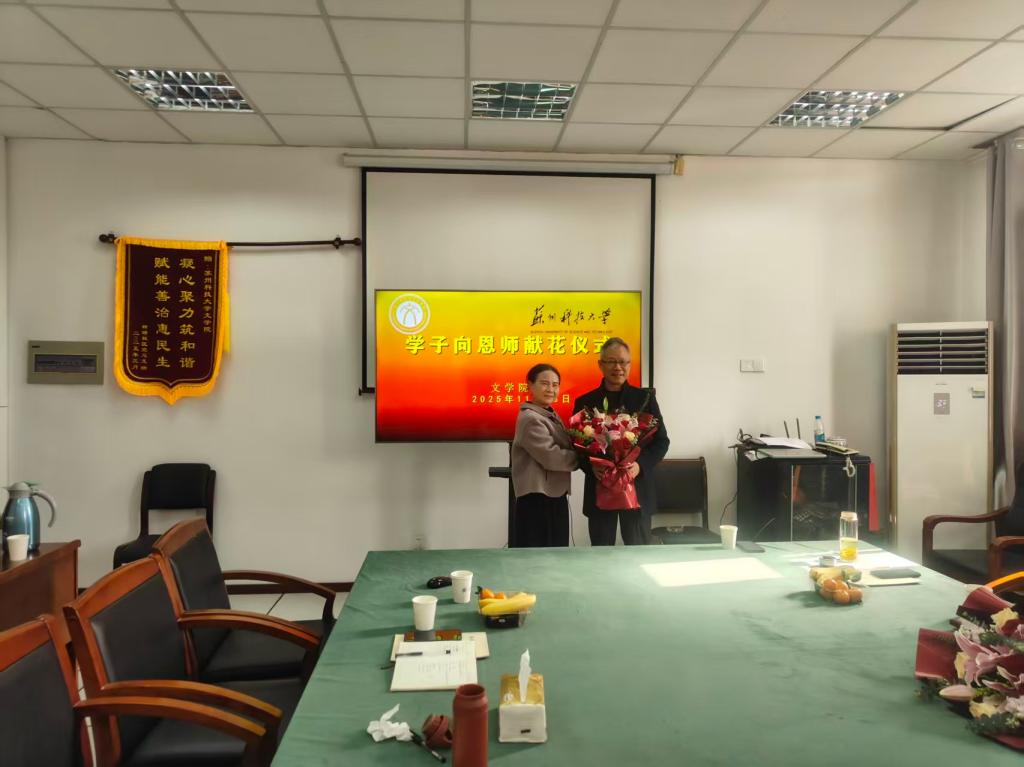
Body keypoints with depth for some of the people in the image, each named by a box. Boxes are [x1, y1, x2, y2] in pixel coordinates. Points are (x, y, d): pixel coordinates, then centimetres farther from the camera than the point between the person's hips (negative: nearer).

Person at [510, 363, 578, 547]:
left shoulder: (552, 416, 16)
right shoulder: (530, 418, -15)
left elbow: (565, 449, 13)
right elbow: (551, 457, -21)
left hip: (556, 496, 10)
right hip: (537, 498, -9)